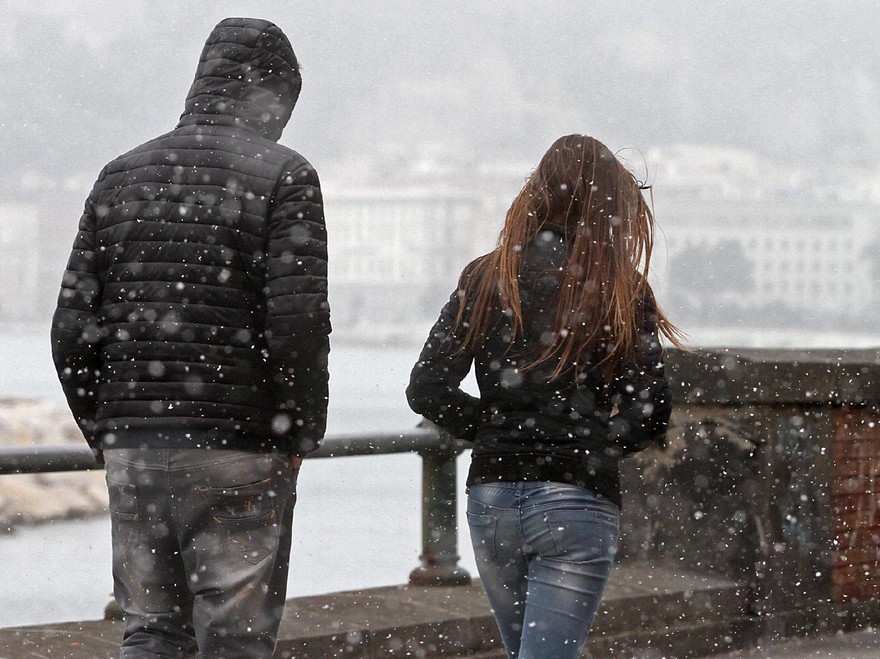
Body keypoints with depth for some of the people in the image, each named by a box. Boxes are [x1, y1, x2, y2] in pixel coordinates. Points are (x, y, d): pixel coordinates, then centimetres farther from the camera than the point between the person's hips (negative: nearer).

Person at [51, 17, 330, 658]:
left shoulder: (121, 176, 10)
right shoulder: (282, 174, -6)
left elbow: (73, 328, 6)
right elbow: (298, 322, -15)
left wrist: (106, 432, 15)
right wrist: (300, 436, -3)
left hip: (132, 450, 5)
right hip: (240, 451, -5)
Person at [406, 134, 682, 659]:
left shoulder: (485, 279, 4)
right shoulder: (621, 290, -4)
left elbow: (427, 390, 0)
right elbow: (650, 412, -8)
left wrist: (494, 430, 11)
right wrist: (597, 449, 9)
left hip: (491, 497, 4)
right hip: (577, 500, -4)